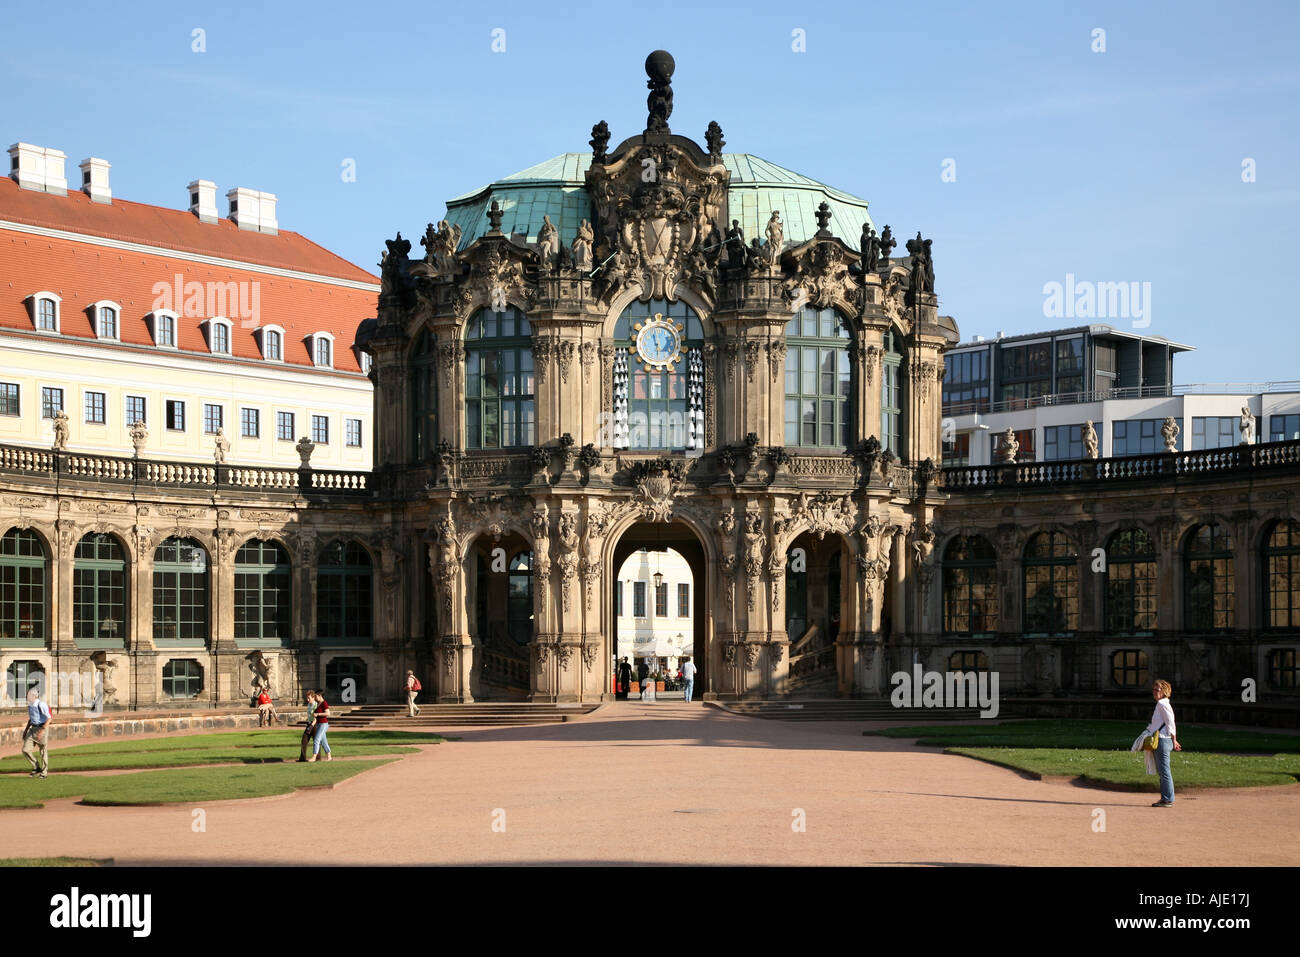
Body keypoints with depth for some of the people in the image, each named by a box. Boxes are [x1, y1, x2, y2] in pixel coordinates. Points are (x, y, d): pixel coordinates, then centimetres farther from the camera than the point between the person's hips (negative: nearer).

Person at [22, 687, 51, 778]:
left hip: (42, 728, -7)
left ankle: (44, 772, 13)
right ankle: (36, 768, 14)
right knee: (25, 750, -2)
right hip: (33, 729, 7)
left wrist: (42, 731, -26)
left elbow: (48, 719, -19)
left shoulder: (41, 705, -16)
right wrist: (26, 730, 18)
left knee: (43, 751, 1)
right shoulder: (30, 706, 10)